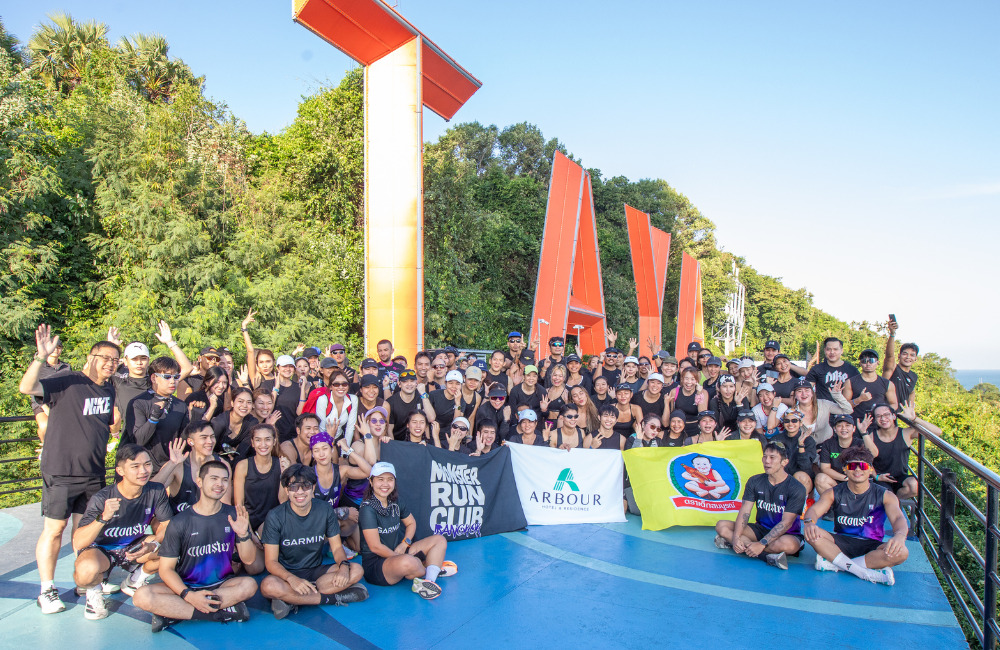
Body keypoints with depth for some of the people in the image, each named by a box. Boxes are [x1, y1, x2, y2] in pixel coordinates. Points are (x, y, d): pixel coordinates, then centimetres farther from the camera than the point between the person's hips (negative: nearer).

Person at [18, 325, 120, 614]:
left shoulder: (109, 390, 8)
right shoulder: (68, 383, -13)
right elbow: (27, 387, -29)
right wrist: (41, 357, -39)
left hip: (94, 474, 6)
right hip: (61, 471, -6)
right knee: (54, 529, 3)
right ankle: (47, 591, 16)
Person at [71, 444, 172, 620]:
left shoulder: (156, 491, -16)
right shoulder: (101, 499, -24)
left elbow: (167, 527, -8)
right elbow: (78, 543, -30)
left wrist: (152, 546, -28)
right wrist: (104, 517, -46)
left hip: (135, 547, 4)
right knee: (86, 570, -38)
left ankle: (133, 582, 7)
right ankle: (94, 591, 2)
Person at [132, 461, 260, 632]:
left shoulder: (233, 515, -2)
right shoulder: (180, 522, -7)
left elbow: (249, 560, 0)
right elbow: (166, 569, -7)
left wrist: (243, 534, -20)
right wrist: (188, 595, -23)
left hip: (222, 584, 1)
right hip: (186, 586, -1)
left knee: (249, 584, -30)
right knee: (142, 596, -26)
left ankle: (173, 611, -21)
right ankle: (221, 612, -26)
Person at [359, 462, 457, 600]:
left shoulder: (395, 503, 4)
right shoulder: (368, 509, -17)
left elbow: (411, 523, 19)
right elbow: (375, 546, -19)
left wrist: (404, 545, 0)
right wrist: (401, 557, -16)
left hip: (395, 552, 9)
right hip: (375, 565, -9)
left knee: (439, 540, 5)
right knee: (408, 562, -40)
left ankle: (428, 580, -21)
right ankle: (433, 569, -3)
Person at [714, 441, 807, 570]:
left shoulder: (796, 488, -14)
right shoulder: (755, 481, 0)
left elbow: (786, 522, -20)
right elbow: (744, 512, -6)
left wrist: (761, 544, -30)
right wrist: (736, 537, -24)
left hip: (787, 534, -5)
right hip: (761, 529, 5)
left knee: (787, 544, -41)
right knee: (722, 526, -16)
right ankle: (766, 555, -26)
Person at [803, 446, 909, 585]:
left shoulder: (884, 496, -2)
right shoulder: (833, 494, 0)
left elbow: (898, 518, -19)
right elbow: (814, 510, -15)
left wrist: (899, 536, -45)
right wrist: (809, 522, -42)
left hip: (871, 546, 0)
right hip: (841, 542, 0)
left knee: (901, 552, -31)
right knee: (812, 534, -28)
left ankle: (834, 564, -27)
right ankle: (866, 573, -30)